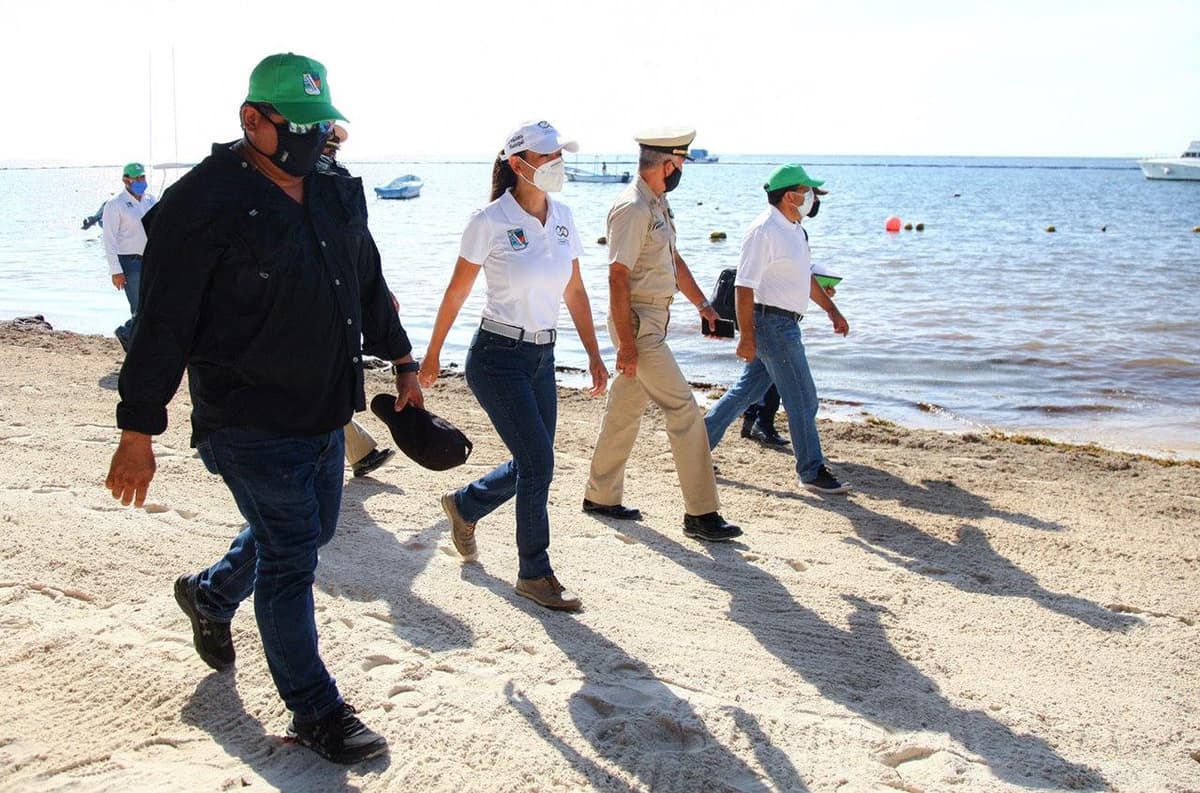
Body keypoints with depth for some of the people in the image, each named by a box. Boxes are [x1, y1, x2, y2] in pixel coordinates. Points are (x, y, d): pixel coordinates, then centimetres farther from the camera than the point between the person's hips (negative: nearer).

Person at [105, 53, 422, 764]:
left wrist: (402, 360, 22)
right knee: (290, 559, -1)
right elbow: (164, 324, -15)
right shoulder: (206, 203, -16)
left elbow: (370, 285, 20)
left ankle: (210, 595, 51)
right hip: (252, 422, -8)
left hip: (327, 413, 8)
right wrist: (139, 431, -14)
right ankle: (316, 711, 14)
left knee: (311, 530, 24)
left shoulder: (339, 195, 6)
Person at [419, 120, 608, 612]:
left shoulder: (562, 217, 4)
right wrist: (433, 354, 2)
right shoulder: (491, 221, -13)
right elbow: (457, 292, -5)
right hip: (498, 356, -7)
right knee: (539, 462, -9)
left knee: (531, 465, 12)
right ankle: (534, 574, 8)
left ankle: (464, 505, 41)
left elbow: (574, 292, 11)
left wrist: (594, 355, 9)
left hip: (542, 356, 7)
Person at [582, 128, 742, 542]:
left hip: (654, 321, 10)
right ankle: (701, 514, -4)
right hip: (637, 323, -10)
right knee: (683, 408, -9)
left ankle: (601, 496, 28)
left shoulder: (658, 204, 13)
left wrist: (703, 304, 25)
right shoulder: (632, 208, -18)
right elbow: (618, 278, -21)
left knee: (625, 410, 16)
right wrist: (626, 343, -22)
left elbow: (673, 260, 25)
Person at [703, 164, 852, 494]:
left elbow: (806, 276, 27)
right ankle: (812, 471, 7)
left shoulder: (794, 229, 13)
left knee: (747, 389, 14)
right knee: (802, 398, -3)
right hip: (772, 322, -10)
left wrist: (832, 309, 26)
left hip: (784, 324, 10)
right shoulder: (764, 231, -17)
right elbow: (744, 286, -21)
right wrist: (747, 337, -23)